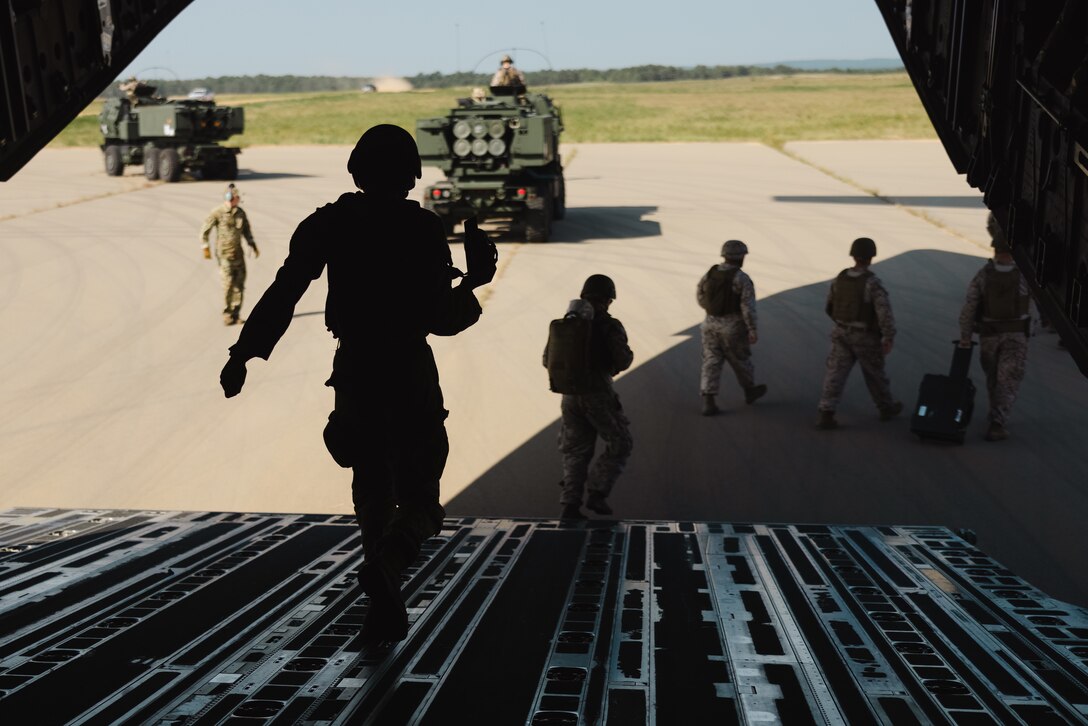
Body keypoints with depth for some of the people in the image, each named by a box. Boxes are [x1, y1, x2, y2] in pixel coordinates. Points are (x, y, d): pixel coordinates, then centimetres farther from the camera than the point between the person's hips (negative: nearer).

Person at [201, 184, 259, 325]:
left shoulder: (241, 213, 6)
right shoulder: (217, 212, -8)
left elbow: (247, 231, 18)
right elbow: (204, 230, -4)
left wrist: (254, 246, 11)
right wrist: (206, 248, -10)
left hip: (238, 252, 5)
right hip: (223, 253, -4)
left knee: (239, 284, 1)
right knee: (228, 282, -13)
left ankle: (235, 315, 10)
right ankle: (227, 314, -2)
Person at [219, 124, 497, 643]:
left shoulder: (328, 223, 3)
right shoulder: (423, 228, -7)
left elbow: (283, 293, -3)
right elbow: (441, 317, -11)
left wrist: (243, 353, 0)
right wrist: (474, 280, 4)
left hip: (354, 371, 3)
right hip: (410, 372, -3)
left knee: (372, 492, 18)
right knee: (419, 497, 6)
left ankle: (386, 606, 22)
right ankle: (385, 567, -24)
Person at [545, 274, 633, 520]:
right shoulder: (609, 326, -10)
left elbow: (548, 360, 7)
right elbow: (622, 362, -14)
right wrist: (629, 354, 9)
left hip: (570, 395, 5)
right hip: (599, 395, -5)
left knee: (575, 451, 15)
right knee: (619, 445, 12)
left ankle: (570, 504, 10)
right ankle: (597, 493, 4)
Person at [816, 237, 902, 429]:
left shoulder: (840, 278, 0)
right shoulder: (872, 282, -18)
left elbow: (829, 306, 11)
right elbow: (884, 310, -24)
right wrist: (889, 338, -19)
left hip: (841, 333, 4)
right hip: (865, 337, -4)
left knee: (836, 372, 1)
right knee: (875, 373, 14)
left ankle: (826, 414, -8)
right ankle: (887, 408, 35)